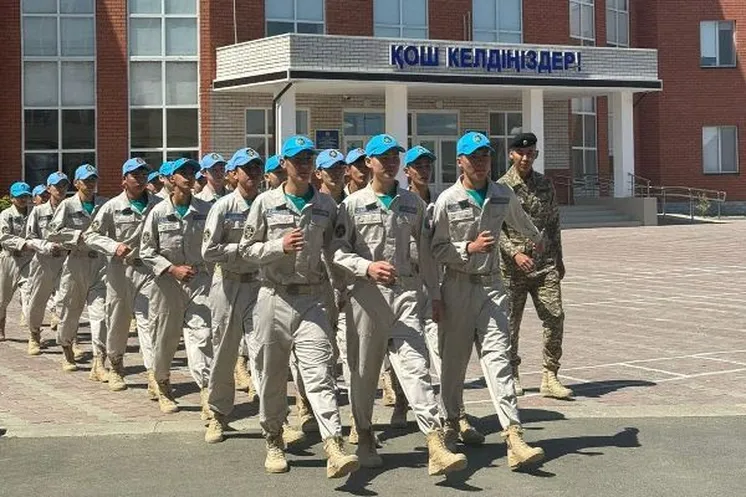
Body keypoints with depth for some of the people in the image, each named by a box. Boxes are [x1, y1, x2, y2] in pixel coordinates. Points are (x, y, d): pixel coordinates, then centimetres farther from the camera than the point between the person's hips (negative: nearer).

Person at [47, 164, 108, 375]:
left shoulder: (105, 205, 7)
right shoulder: (68, 205, 1)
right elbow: (52, 233, -6)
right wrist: (79, 235, -14)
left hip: (100, 261, 1)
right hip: (76, 262, -1)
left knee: (100, 312, -9)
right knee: (69, 311, 11)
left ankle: (99, 364, -12)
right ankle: (67, 353, 36)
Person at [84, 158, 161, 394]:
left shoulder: (158, 205, 1)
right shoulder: (113, 207, -2)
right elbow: (91, 235, 0)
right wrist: (114, 246, -16)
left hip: (148, 268, 0)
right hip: (121, 269, 0)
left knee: (148, 320, -9)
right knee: (118, 320, 11)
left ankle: (154, 376, -13)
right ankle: (116, 368, 32)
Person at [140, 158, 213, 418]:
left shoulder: (206, 210, 1)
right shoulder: (158, 212, -1)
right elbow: (147, 251, 0)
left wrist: (203, 268, -3)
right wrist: (173, 269, -11)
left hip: (199, 278, 0)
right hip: (167, 280, 0)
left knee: (200, 334, -11)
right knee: (165, 336, 11)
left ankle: (206, 392, -16)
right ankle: (163, 388, 32)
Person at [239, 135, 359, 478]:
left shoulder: (326, 205, 8)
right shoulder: (266, 202, 4)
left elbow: (333, 252, 13)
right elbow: (247, 248, 3)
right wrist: (280, 247, -12)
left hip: (312, 298, 0)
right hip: (274, 298, 0)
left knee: (318, 373, -11)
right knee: (272, 375, 9)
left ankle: (334, 449, -21)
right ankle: (273, 441, 27)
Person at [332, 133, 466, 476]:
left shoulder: (413, 203, 12)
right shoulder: (353, 204, 3)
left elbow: (425, 251, 16)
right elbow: (339, 251, -1)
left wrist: (435, 294, 15)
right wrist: (368, 267, -17)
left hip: (405, 293, 1)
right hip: (367, 293, -1)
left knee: (415, 365, -10)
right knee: (364, 369, 8)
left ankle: (436, 447, -18)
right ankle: (365, 437, 28)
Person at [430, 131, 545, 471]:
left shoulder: (503, 196, 7)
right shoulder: (447, 200, -4)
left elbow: (520, 222, 29)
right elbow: (436, 248, -4)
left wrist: (537, 239, 46)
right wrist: (470, 247, -16)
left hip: (491, 284, 2)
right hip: (458, 286, -2)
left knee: (497, 356, -9)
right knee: (454, 357, 9)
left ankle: (513, 436, -17)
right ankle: (451, 422, 29)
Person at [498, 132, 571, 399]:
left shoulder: (545, 184, 10)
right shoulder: (501, 187, -4)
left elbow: (553, 222, 17)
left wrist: (558, 258, 16)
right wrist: (515, 253, -21)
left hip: (545, 265, 3)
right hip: (513, 267, -3)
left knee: (555, 316, -5)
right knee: (511, 322, 4)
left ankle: (550, 377, 2)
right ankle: (512, 375, 21)